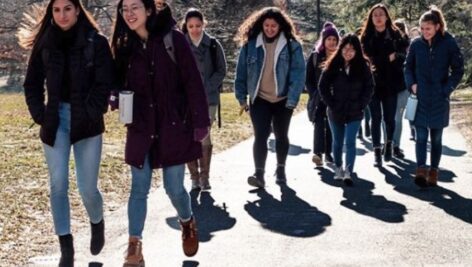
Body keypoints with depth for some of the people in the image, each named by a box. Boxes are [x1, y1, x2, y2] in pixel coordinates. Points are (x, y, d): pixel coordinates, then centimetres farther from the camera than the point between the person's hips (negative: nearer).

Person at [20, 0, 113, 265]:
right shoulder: (45, 42, 5)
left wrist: (90, 115, -12)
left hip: (86, 122, -3)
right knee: (58, 185, -2)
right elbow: (32, 83, 11)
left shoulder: (96, 42, -4)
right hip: (56, 120, 3)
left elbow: (104, 84, -7)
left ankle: (97, 224, 31)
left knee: (87, 188, -1)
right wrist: (40, 114, 0)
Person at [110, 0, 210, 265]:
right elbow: (122, 83, 14)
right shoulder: (126, 46, 5)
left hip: (173, 126, -3)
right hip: (140, 129, 4)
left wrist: (201, 122, -13)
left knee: (174, 187, 5)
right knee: (139, 188, 1)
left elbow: (193, 82, -10)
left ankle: (188, 223, 36)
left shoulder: (173, 39, -9)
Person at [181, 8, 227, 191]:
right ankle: (194, 177, 10)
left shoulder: (213, 45, 2)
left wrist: (206, 88, -9)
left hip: (208, 99, 0)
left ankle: (205, 177, 6)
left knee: (204, 137, -4)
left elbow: (221, 70, 3)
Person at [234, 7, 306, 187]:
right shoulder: (250, 45, -3)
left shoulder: (292, 46, -8)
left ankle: (281, 170, 31)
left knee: (281, 136, 14)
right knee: (260, 136, -9)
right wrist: (242, 98, 2)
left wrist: (292, 99, -15)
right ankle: (259, 174, -11)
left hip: (283, 100, 0)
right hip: (259, 100, 0)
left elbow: (298, 74, -10)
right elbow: (242, 72, 3)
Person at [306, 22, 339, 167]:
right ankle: (317, 153, -23)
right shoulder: (315, 56, -1)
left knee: (331, 126, 8)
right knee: (319, 124, -14)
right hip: (319, 99, -2)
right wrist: (314, 94, -6)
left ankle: (328, 153, 16)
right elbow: (308, 78, 1)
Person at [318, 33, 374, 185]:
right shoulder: (333, 65, -2)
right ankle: (338, 169, 30)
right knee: (337, 142, 14)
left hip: (354, 113, -2)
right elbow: (322, 86, 2)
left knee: (350, 142, -11)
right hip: (335, 112, 2)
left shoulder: (363, 66, -3)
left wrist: (361, 105, -7)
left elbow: (369, 88, 0)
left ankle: (348, 172, -15)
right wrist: (331, 104, -4)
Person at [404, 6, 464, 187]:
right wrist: (412, 84, -5)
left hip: (439, 99, -1)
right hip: (420, 98, 1)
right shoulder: (416, 44, 0)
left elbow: (458, 70, 0)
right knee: (421, 136, -6)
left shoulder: (449, 44, -7)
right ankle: (421, 171, -11)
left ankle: (433, 172, 14)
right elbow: (408, 67, 10)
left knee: (436, 138, 7)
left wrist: (447, 89, -8)